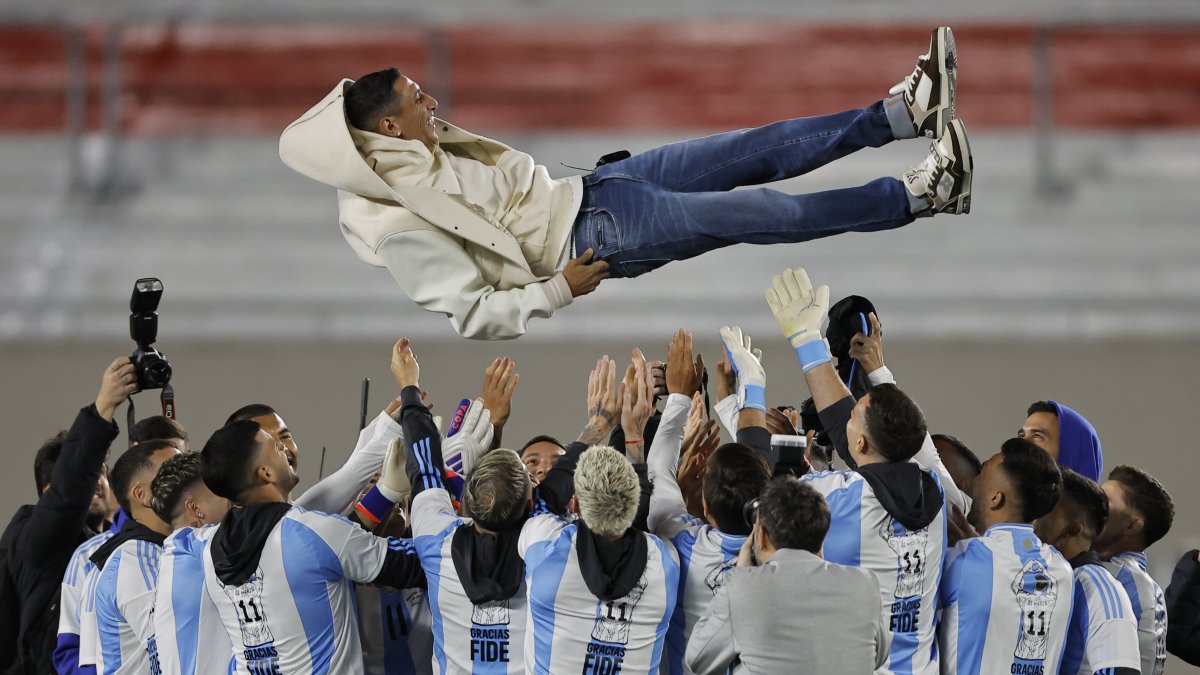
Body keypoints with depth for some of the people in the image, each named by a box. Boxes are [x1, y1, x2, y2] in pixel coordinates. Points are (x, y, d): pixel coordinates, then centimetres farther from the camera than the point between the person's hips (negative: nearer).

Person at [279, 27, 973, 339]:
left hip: (580, 191, 9)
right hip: (594, 238, -9)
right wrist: (557, 292, -21)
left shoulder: (412, 159, 3)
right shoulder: (399, 230, -23)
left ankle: (906, 112, 2)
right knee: (761, 214, -14)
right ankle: (920, 194, -11)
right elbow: (474, 314, -22)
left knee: (760, 150, 0)